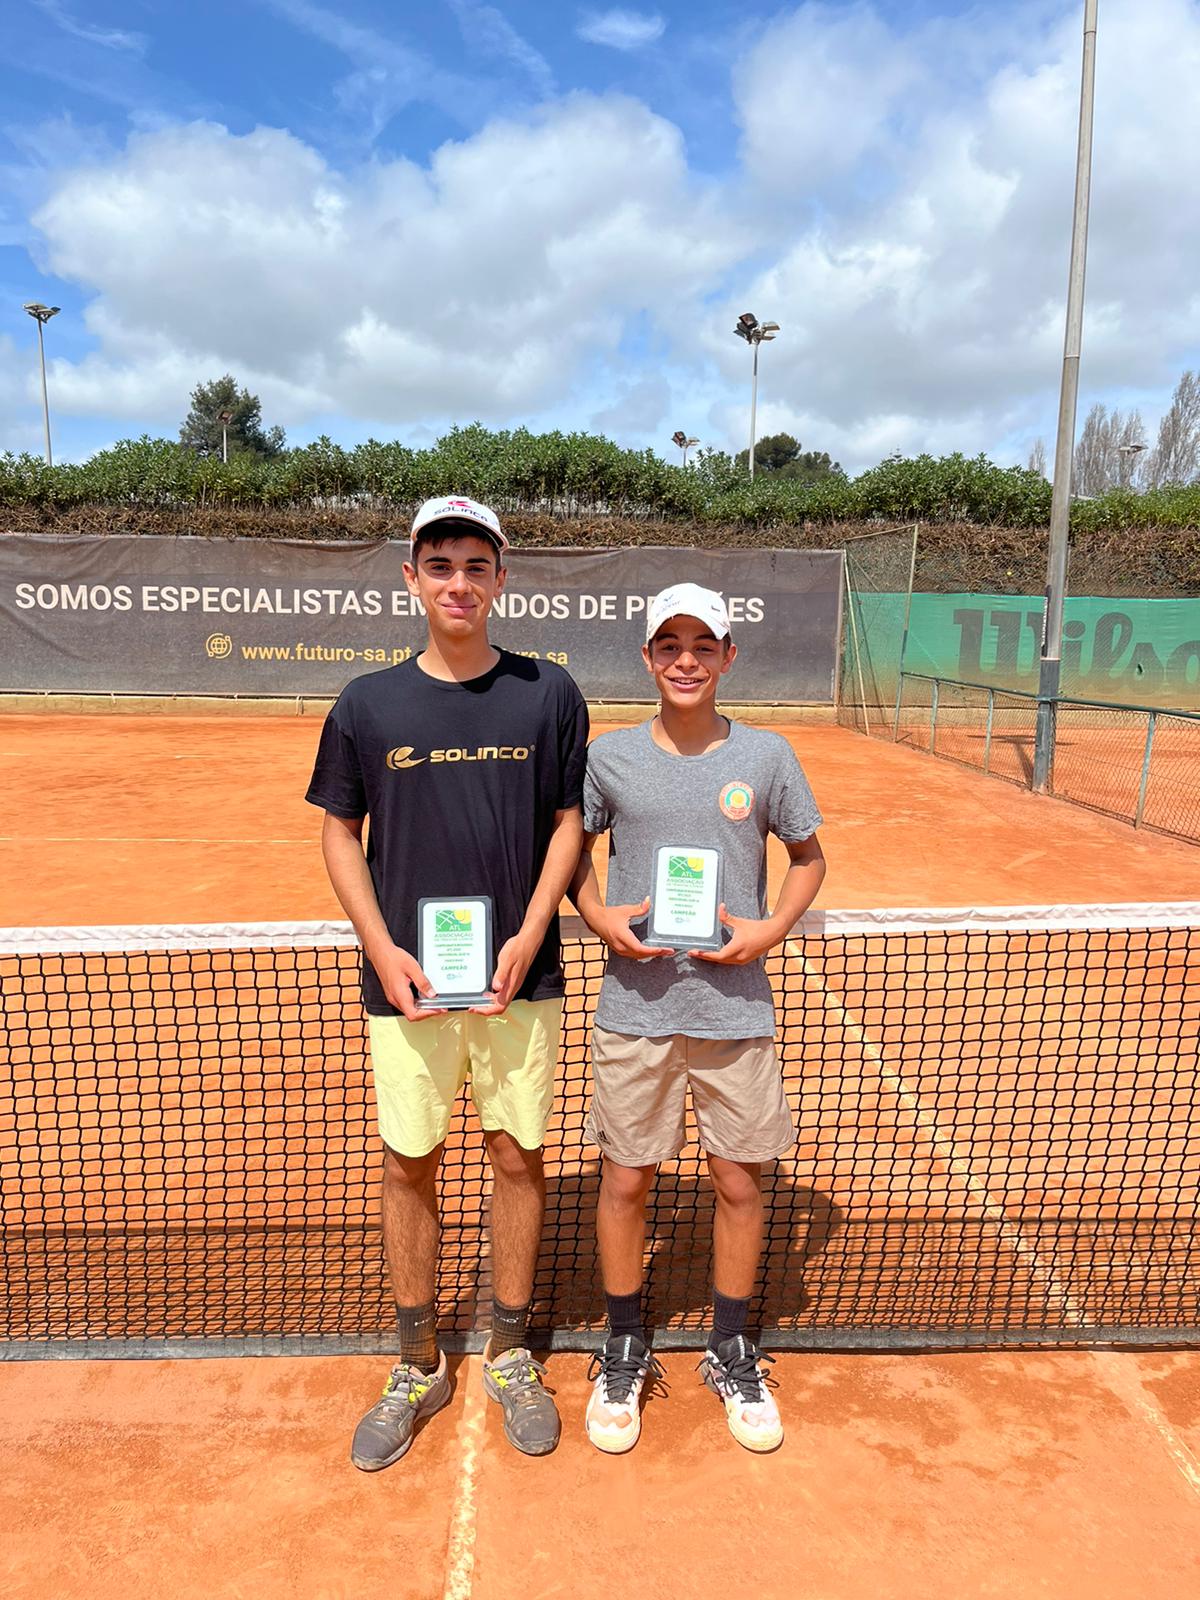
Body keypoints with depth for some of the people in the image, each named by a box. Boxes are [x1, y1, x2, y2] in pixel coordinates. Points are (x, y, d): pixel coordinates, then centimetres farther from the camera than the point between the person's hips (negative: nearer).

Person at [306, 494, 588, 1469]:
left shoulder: (548, 695, -1)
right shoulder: (367, 705, 0)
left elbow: (570, 822, 3)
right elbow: (341, 833, 6)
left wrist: (529, 935, -9)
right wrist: (382, 947, -6)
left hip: (519, 977, 0)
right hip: (407, 981, 1)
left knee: (518, 1160, 10)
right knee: (409, 1167, 10)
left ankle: (511, 1356, 32)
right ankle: (418, 1368, 31)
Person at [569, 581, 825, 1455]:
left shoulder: (766, 755, -1)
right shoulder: (609, 756, -1)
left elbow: (809, 857, 11)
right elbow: (571, 851, 11)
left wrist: (770, 929, -5)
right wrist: (600, 917, -7)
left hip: (735, 1005, 1)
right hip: (635, 1005, 0)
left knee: (739, 1182, 11)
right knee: (626, 1181, 10)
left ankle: (733, 1352, 35)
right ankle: (625, 1351, 34)